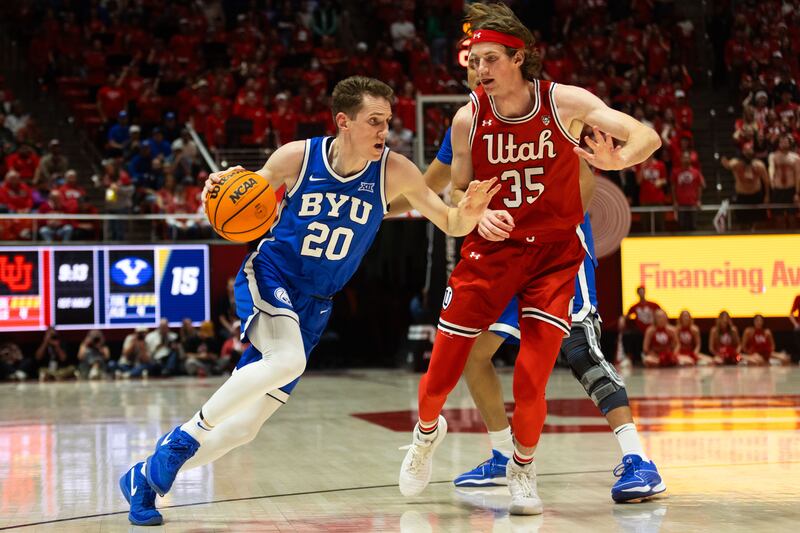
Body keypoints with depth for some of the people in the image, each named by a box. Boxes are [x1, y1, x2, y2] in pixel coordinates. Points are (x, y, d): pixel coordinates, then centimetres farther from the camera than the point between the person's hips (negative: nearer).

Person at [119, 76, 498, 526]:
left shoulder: (395, 172, -9)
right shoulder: (296, 157, -11)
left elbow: (451, 225, -7)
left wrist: (468, 213, -30)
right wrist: (222, 191, -19)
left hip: (314, 304, 3)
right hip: (268, 275, -3)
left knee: (244, 428, 2)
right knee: (287, 360, -36)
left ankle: (146, 477, 21)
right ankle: (186, 435, -17)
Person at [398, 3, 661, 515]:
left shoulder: (565, 102, -12)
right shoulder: (468, 118, -8)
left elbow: (647, 136, -14)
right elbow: (457, 195, 5)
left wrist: (617, 160, -36)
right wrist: (477, 215, -18)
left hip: (555, 249, -1)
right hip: (490, 248, 2)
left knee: (533, 372, -11)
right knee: (446, 357, 2)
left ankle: (523, 467, 15)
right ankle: (428, 430, 36)